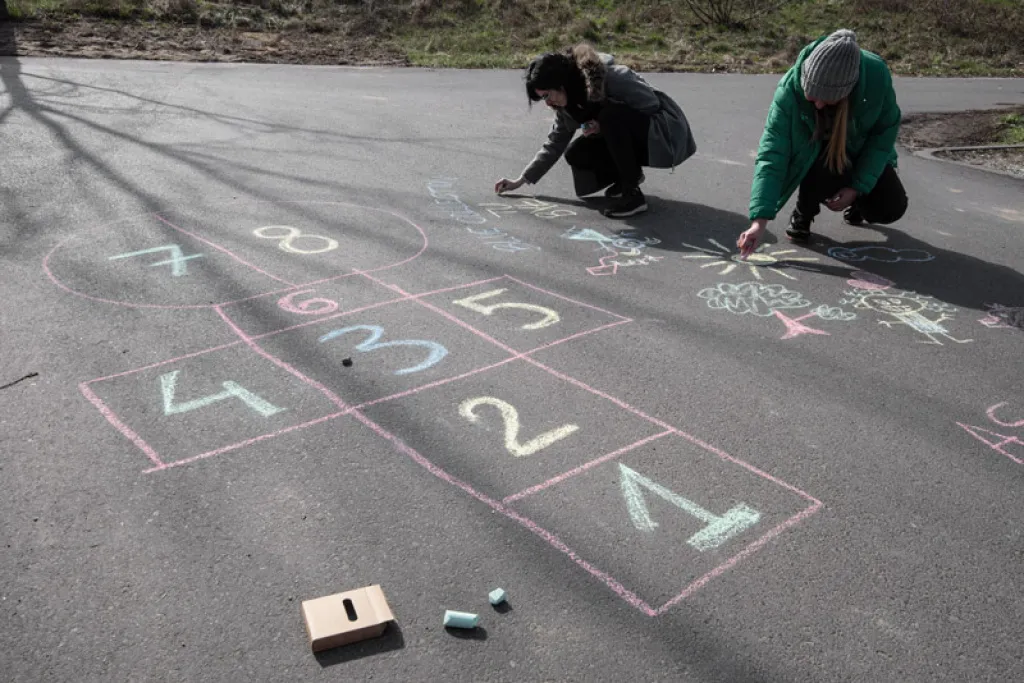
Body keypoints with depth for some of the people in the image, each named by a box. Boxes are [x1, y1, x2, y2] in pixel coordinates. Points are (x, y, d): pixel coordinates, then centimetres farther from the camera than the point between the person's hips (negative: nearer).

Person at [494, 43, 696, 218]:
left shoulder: (611, 77, -27)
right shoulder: (569, 101, -3)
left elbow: (651, 104, -20)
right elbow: (555, 143, 5)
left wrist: (606, 126, -25)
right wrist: (522, 180, 1)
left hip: (663, 131, -7)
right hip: (628, 138, 7)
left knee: (610, 115, -34)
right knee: (575, 154, -11)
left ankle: (633, 194, -27)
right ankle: (631, 174, 10)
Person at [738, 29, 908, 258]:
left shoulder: (876, 75, -32)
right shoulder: (791, 88, -36)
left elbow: (886, 129, -15)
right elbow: (772, 155, -38)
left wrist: (858, 186, -22)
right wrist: (760, 220, -47)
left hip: (860, 151, 2)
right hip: (813, 153, -1)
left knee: (890, 208, -14)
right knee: (825, 164, -35)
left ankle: (853, 201, 21)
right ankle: (803, 213, -3)